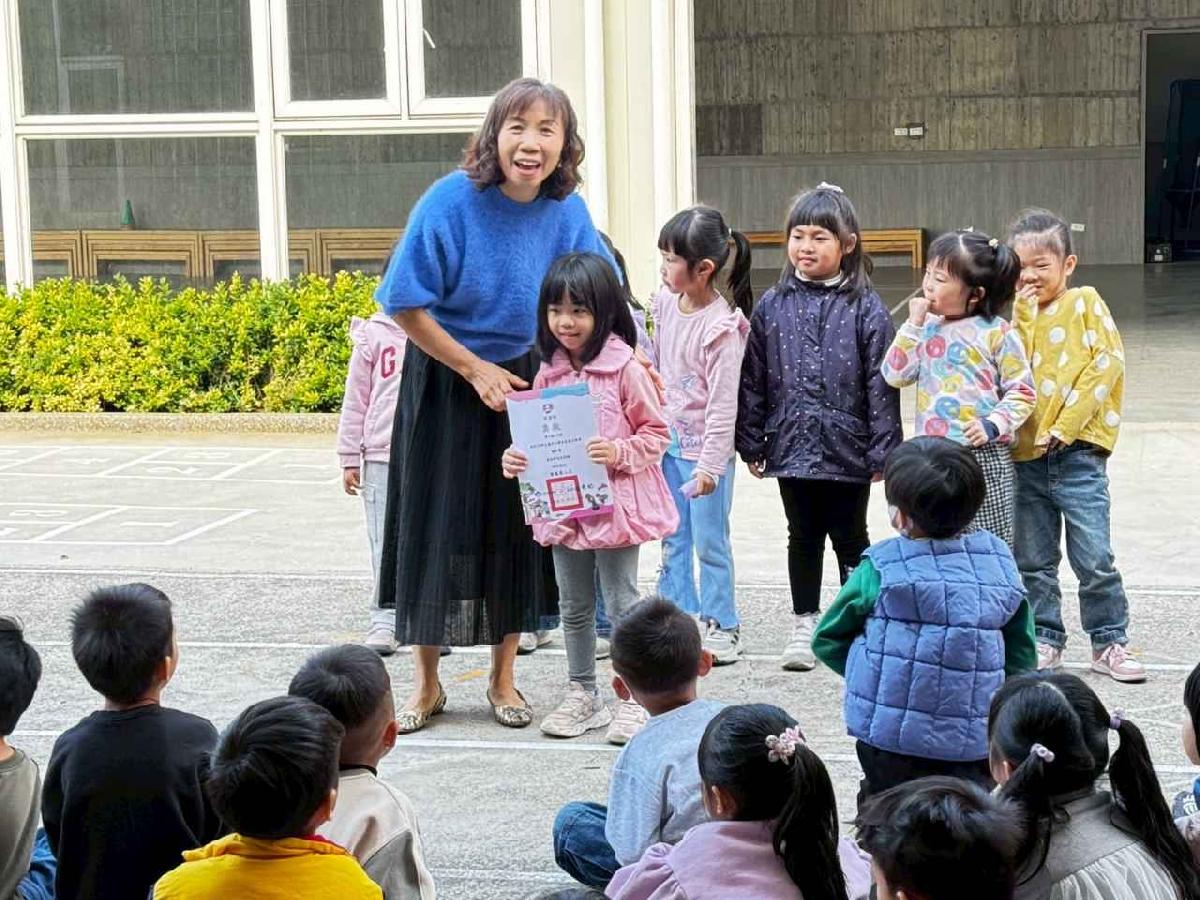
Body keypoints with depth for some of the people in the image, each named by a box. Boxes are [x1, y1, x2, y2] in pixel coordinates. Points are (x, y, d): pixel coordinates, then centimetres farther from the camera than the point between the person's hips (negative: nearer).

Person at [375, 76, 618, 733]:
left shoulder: (567, 211, -8)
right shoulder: (452, 201, -20)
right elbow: (405, 307, -14)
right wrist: (476, 370, -13)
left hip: (528, 385, 3)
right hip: (446, 383, -3)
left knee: (517, 529, 9)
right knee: (438, 530, 4)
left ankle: (502, 678, 24)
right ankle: (426, 684, 19)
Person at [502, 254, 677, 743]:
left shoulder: (626, 369, -11)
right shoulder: (548, 373, 4)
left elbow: (657, 433, -7)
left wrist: (619, 453, -22)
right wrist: (518, 458, -8)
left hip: (615, 502, -5)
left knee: (622, 603, 2)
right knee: (574, 606, 14)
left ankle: (634, 699, 12)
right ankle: (582, 694, 26)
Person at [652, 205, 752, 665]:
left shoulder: (722, 325, -20)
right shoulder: (665, 301, 0)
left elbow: (722, 400, -19)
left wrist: (710, 464, -19)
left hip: (703, 445, -7)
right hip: (668, 438, 7)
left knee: (710, 541, 2)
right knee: (671, 539, 13)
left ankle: (721, 626, 14)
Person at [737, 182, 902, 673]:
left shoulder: (865, 309, -6)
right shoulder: (772, 306, 2)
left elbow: (881, 386, -6)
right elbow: (753, 380, 6)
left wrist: (883, 449, -8)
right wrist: (751, 443, 4)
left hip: (848, 448, -2)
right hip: (791, 444, 2)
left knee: (850, 539, 10)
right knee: (803, 538, 14)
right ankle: (804, 626, 25)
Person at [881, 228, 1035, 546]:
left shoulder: (996, 333, -6)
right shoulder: (928, 329, 8)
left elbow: (1022, 392, -3)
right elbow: (895, 375, 1)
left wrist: (993, 424, -17)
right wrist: (914, 324, -3)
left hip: (983, 456, -5)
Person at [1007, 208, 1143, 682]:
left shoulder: (1085, 303, 1)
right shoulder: (1012, 312, 10)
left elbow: (1107, 364, -9)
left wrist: (1063, 428, -13)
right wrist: (1021, 314, -10)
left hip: (1077, 453, -4)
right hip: (1024, 454, 4)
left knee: (1095, 558, -4)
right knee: (1033, 561, 11)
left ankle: (1109, 641, 9)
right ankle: (1044, 638, 22)